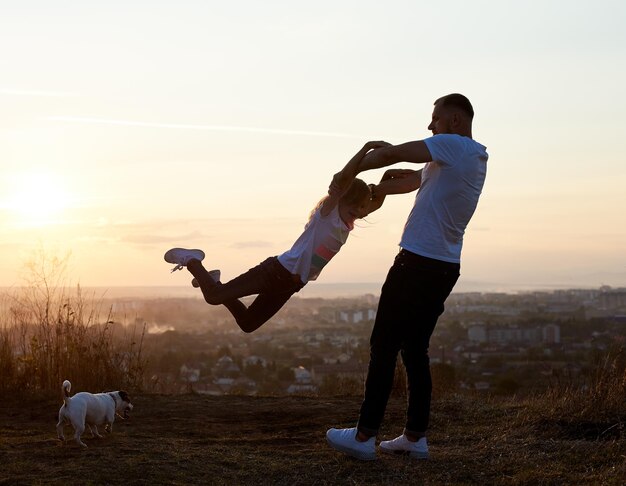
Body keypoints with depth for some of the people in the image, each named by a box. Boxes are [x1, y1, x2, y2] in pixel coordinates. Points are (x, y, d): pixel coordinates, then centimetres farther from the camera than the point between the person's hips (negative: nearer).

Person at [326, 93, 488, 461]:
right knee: (415, 348, 13)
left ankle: (365, 436, -4)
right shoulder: (474, 158, 19)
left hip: (418, 263, -9)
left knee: (384, 346, -5)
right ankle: (415, 437, 13)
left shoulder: (454, 145, -8)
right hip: (446, 268, 9)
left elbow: (392, 154, -12)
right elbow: (412, 179, 23)